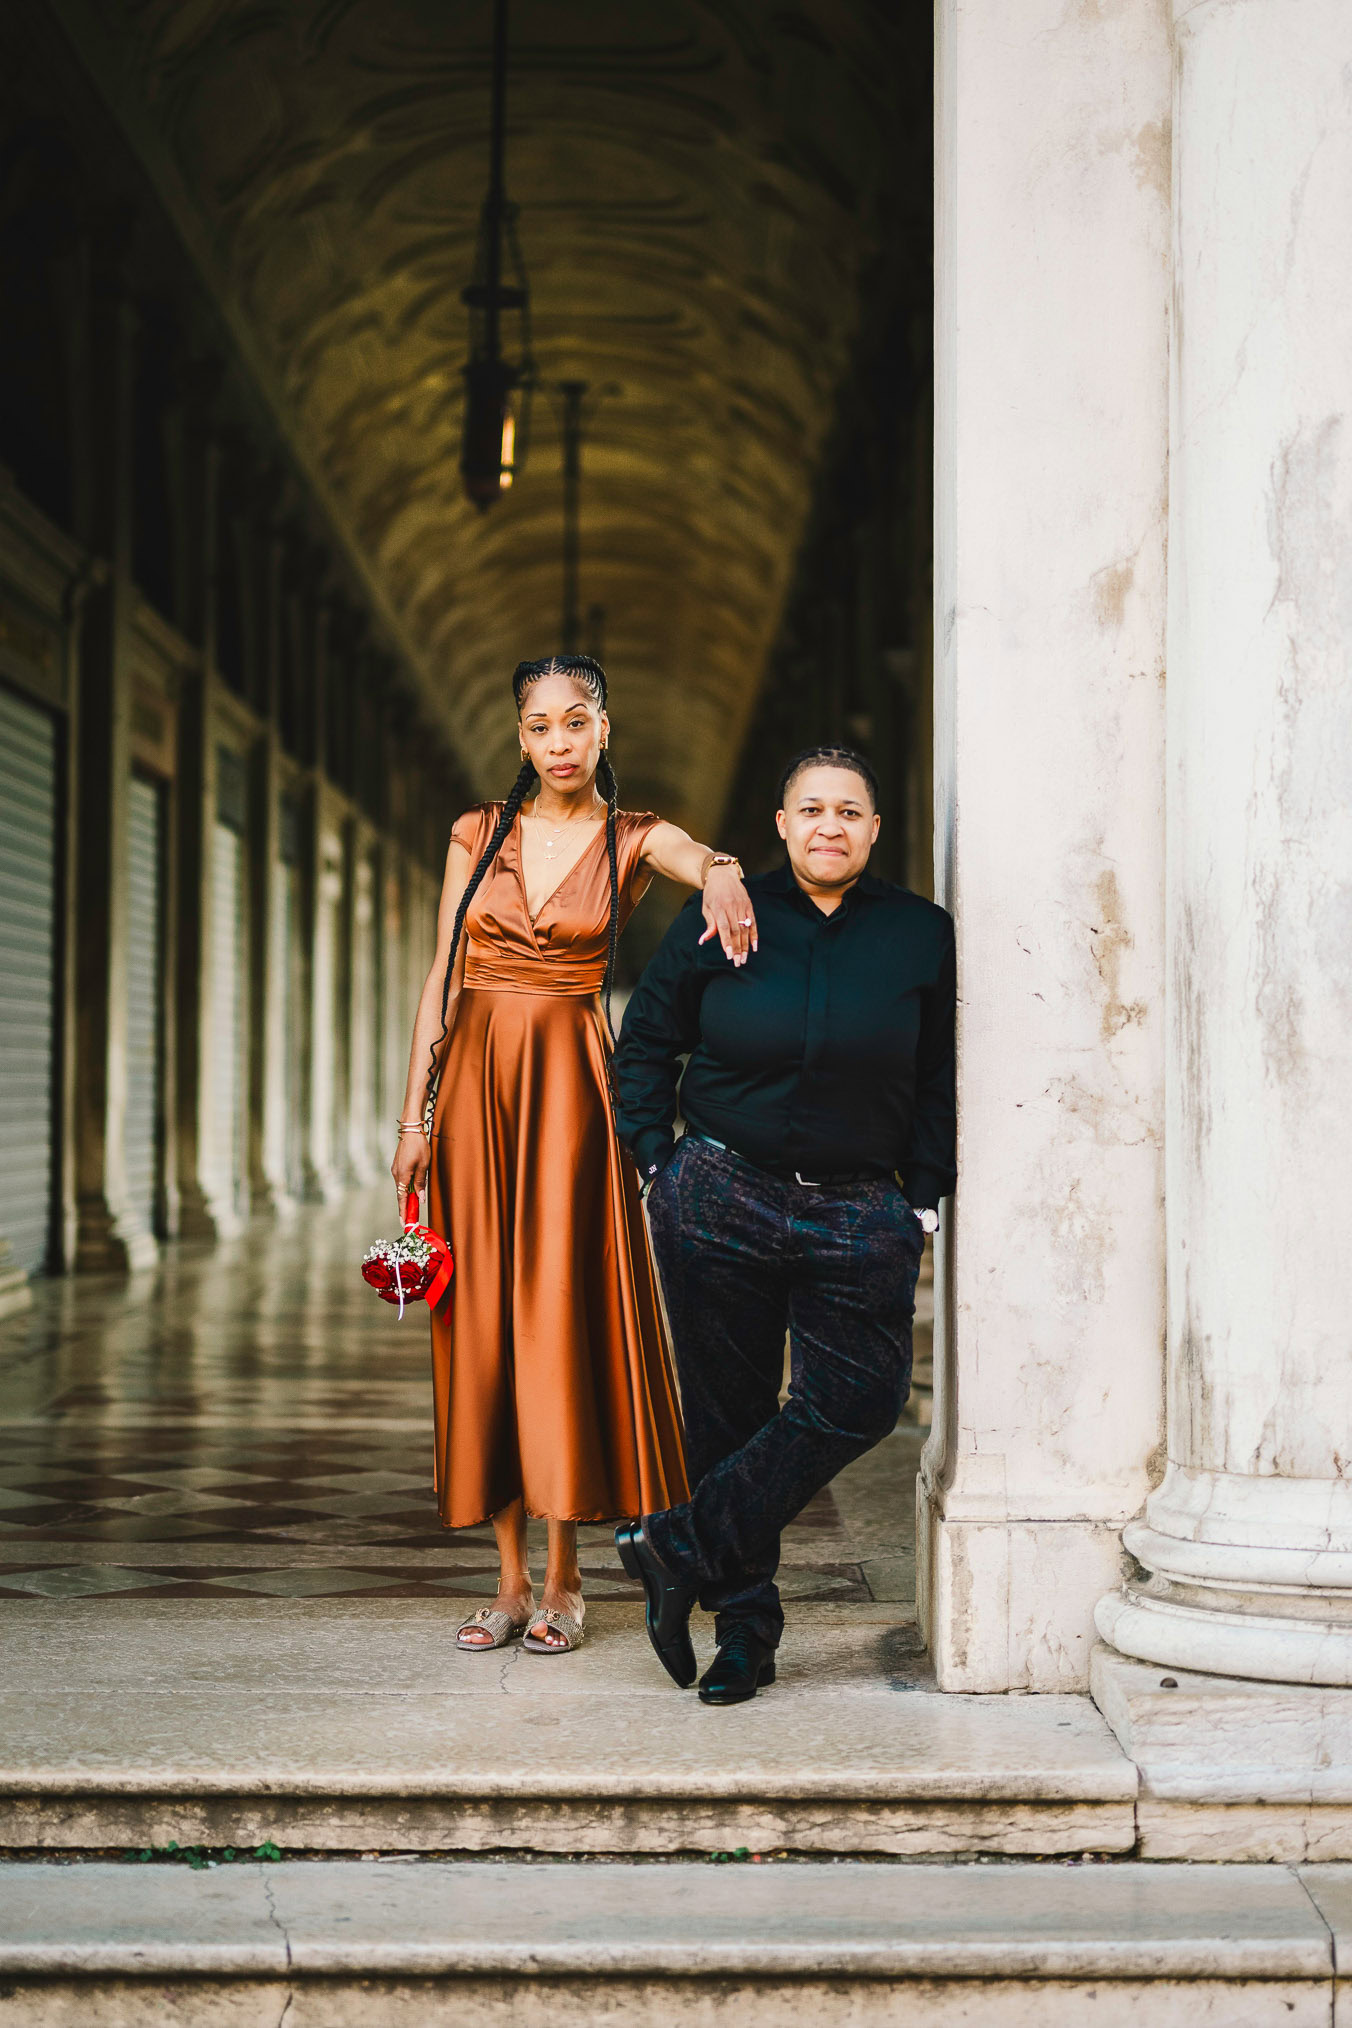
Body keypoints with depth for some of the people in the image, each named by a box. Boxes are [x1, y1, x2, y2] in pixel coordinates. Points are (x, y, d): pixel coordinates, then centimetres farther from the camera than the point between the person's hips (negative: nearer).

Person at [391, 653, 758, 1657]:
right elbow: (441, 981, 9)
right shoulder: (477, 834, 9)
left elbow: (703, 857, -21)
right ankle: (511, 1579, 7)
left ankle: (564, 1580, 2)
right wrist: (416, 1114, 3)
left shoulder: (633, 840, 3)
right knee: (484, 1321, 1)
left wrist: (721, 872, -45)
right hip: (476, 1083, 3)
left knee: (562, 1314, -6)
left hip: (572, 1086, -2)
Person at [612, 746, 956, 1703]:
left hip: (859, 1215, 1)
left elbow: (940, 1081, 10)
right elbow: (646, 1042, 9)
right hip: (723, 1197, -1)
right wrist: (659, 1165, 2)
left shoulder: (922, 936, 3)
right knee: (729, 1410, 3)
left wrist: (924, 1199, 4)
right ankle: (745, 1621, 14)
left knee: (858, 1402, -11)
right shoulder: (720, 922, 0)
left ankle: (680, 1547, 0)